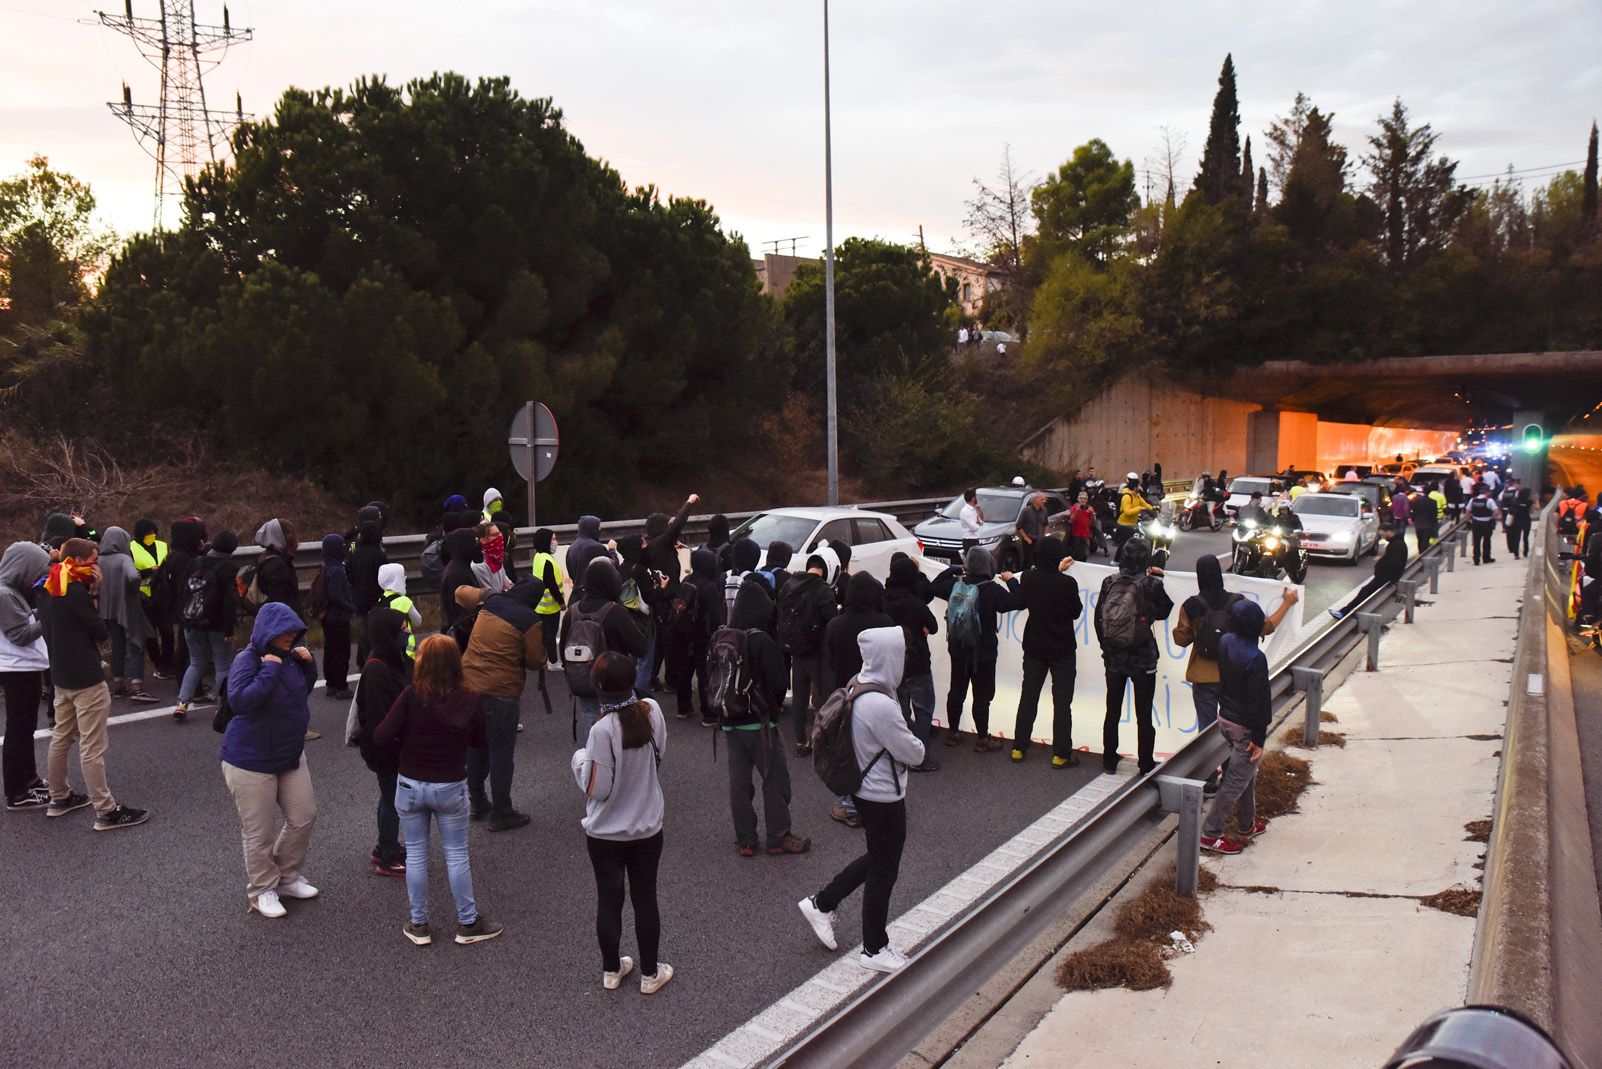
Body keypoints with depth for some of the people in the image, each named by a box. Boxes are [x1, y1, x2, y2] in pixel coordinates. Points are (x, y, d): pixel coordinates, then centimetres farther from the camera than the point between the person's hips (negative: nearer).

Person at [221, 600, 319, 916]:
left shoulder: (287, 656, 3)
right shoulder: (248, 660, -19)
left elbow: (304, 689, 18)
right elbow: (239, 700, -33)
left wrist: (308, 664, 0)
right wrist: (270, 670, -31)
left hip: (290, 754, 8)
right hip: (251, 760, -8)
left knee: (303, 816, 12)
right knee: (259, 831, 3)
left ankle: (288, 877, 30)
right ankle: (262, 891, 21)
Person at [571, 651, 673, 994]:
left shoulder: (602, 729, -26)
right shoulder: (651, 711, -13)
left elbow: (596, 788, -19)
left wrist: (579, 759, -3)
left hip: (605, 834, -3)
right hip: (647, 828, 3)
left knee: (608, 901, 15)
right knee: (645, 898, 16)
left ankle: (611, 971, 31)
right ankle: (650, 973, 27)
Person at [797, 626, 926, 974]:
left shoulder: (858, 687, -1)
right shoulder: (881, 705, -31)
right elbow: (913, 754, -20)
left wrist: (903, 740, -1)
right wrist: (914, 744, 0)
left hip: (866, 790, 9)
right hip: (883, 797, -9)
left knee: (878, 858, 26)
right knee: (883, 871, 9)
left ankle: (822, 903, 33)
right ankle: (875, 949, 26)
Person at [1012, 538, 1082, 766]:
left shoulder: (1028, 578, -10)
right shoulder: (1067, 583, -22)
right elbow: (1076, 612, -7)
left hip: (1034, 647, 4)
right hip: (1062, 649, -4)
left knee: (1028, 697, 15)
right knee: (1062, 702, 4)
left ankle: (1019, 748, 20)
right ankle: (1060, 754, 6)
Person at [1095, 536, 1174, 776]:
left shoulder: (1109, 583, -6)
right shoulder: (1151, 584, -16)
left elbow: (1098, 618, 0)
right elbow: (1164, 611, 2)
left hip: (1113, 657, 3)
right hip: (1142, 658, -3)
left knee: (1112, 711, 16)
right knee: (1144, 715, 8)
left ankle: (1109, 761, 23)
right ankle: (1145, 763, 14)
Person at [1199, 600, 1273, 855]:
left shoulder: (1225, 643, -4)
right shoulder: (1255, 658, -27)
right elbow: (1258, 701, -21)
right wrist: (1259, 739, -15)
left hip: (1225, 719, 8)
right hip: (1245, 727, -8)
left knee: (1246, 774, 24)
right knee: (1236, 782, 2)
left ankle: (1247, 826, 37)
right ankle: (1210, 834, 8)